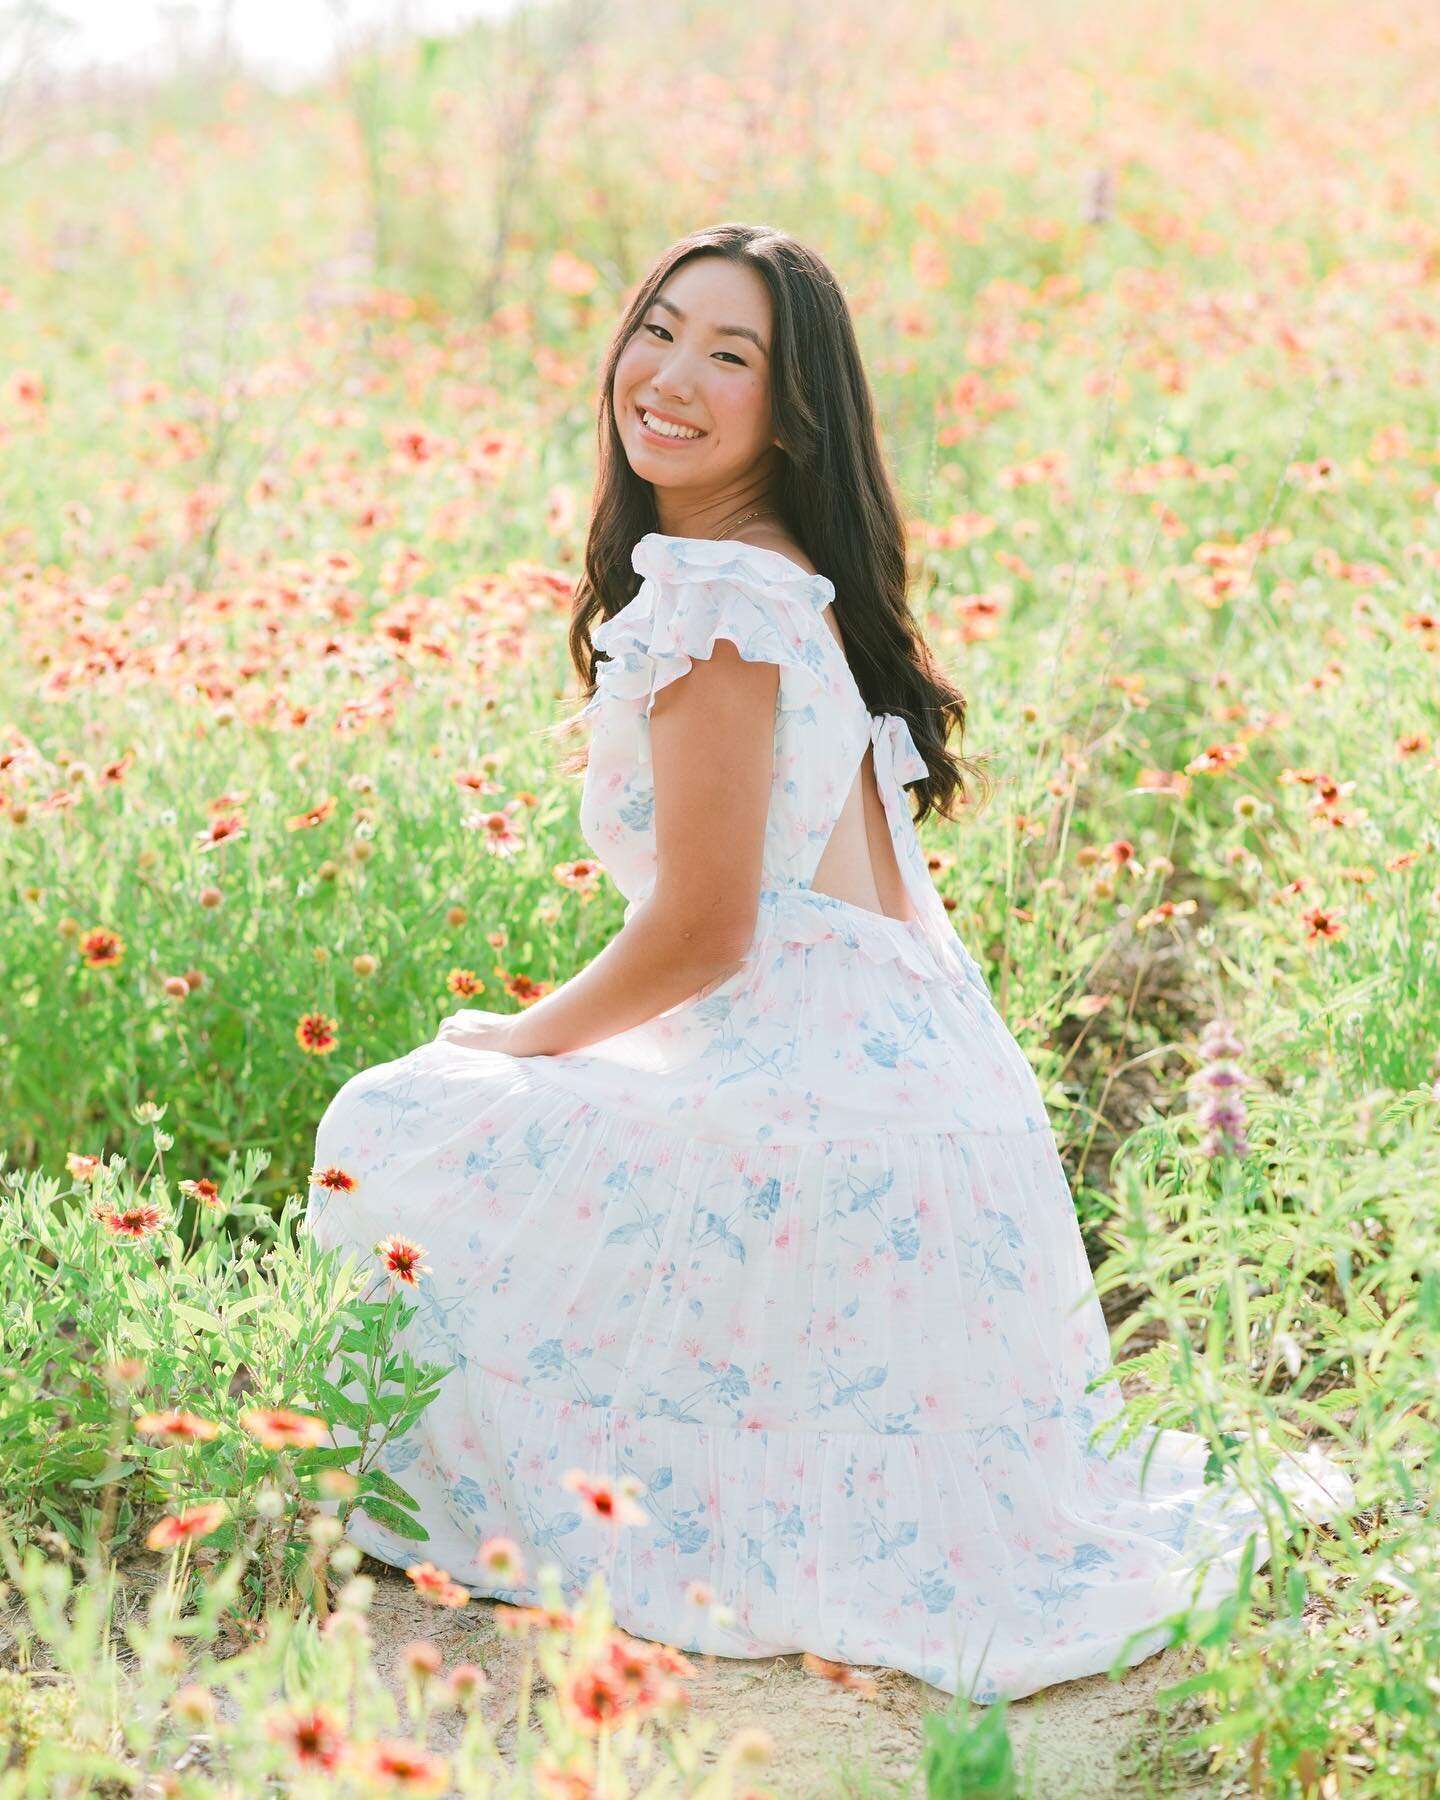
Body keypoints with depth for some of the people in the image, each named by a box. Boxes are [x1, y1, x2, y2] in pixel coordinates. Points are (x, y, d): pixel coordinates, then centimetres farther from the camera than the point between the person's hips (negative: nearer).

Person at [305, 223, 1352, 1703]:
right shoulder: (796, 581, 12)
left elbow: (703, 931, -17)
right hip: (909, 1070, 9)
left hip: (810, 1115, -9)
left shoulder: (714, 599, -17)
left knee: (404, 1136, 0)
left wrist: (523, 1040, 1)